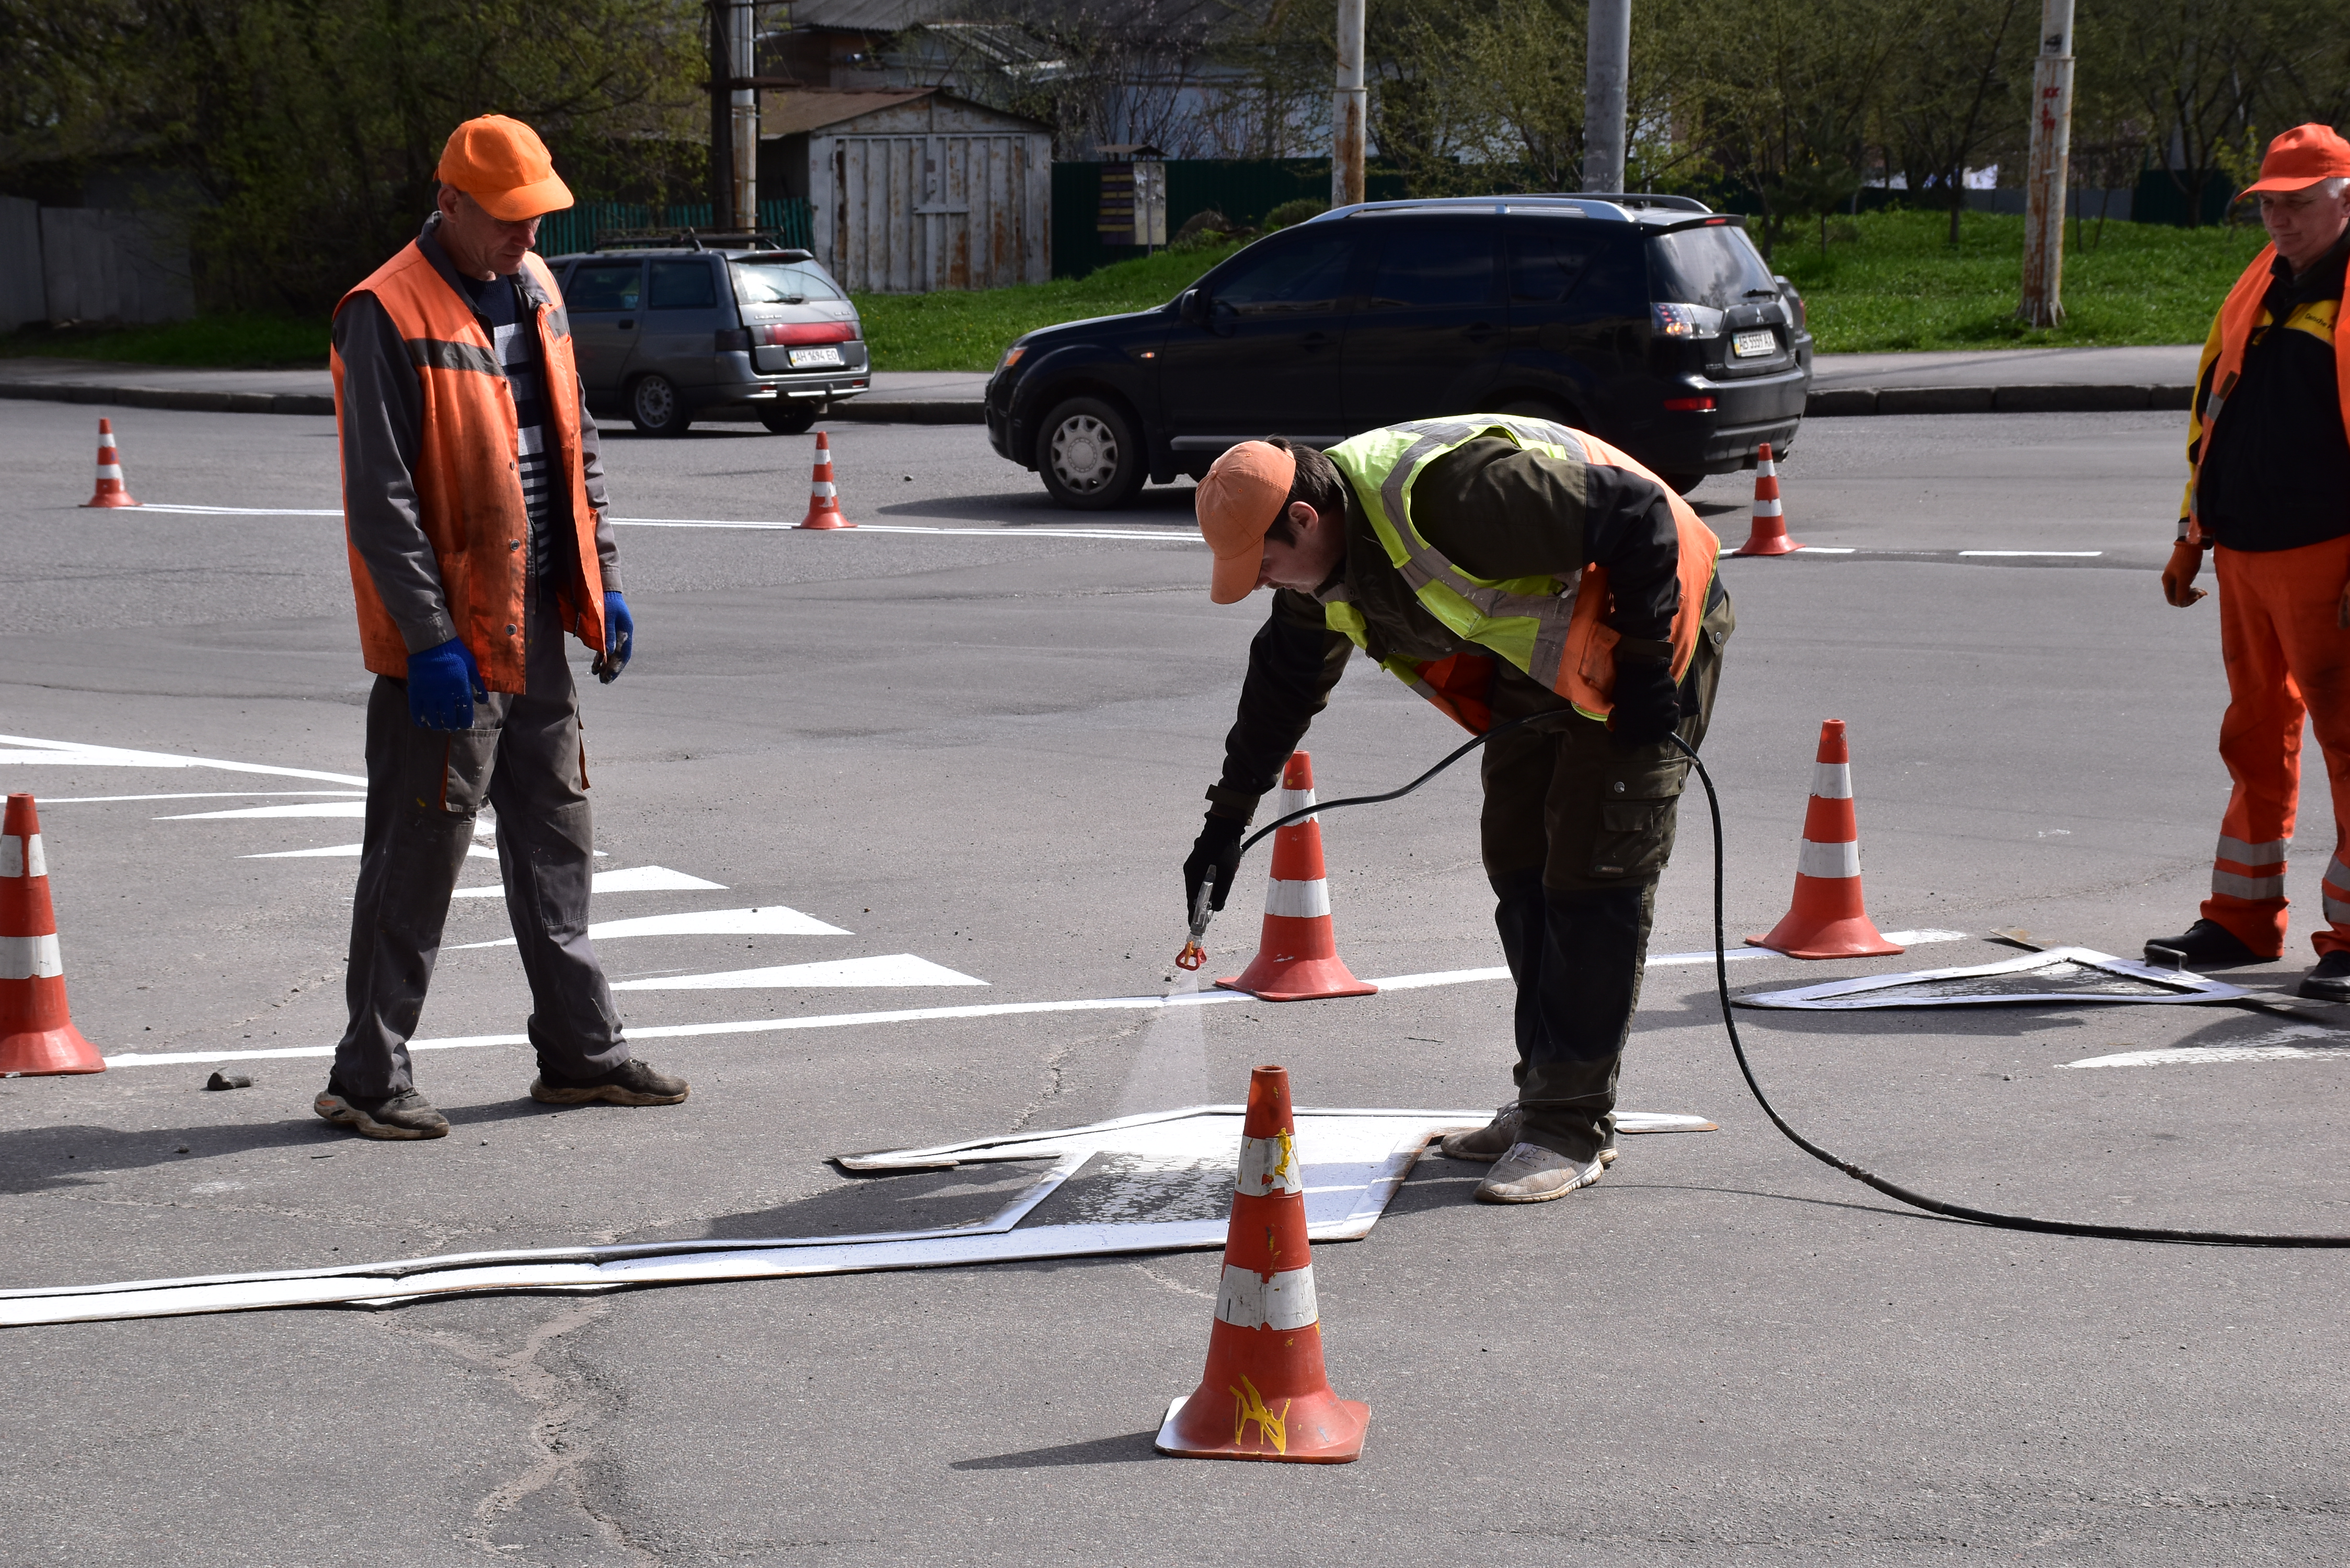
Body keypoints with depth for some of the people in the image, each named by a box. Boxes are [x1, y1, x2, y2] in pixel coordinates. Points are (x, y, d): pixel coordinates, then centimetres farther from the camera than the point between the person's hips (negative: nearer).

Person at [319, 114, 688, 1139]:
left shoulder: (535, 292, 11)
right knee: (418, 859, -2)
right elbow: (380, 496, -18)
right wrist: (430, 639, -21)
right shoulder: (387, 316, -15)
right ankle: (368, 1078, 6)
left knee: (556, 841, 14)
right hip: (446, 642, -8)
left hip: (536, 627, 8)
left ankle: (580, 1051, 24)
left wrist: (604, 586, 14)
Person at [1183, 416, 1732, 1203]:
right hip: (1543, 659, 9)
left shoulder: (1446, 495, -36)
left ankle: (1573, 1128, -6)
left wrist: (1647, 671, -26)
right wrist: (1226, 820, 13)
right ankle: (1547, 1098, 19)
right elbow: (1285, 681, 12)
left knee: (1594, 878, -10)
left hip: (1642, 636, -9)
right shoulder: (1327, 553, -5)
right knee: (1519, 863, 9)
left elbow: (1638, 515, -32)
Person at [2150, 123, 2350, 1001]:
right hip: (2243, 555, 8)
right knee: (2256, 739, 14)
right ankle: (2244, 921, 22)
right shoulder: (2261, 287, 15)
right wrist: (2192, 535, 20)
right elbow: (2214, 409, 22)